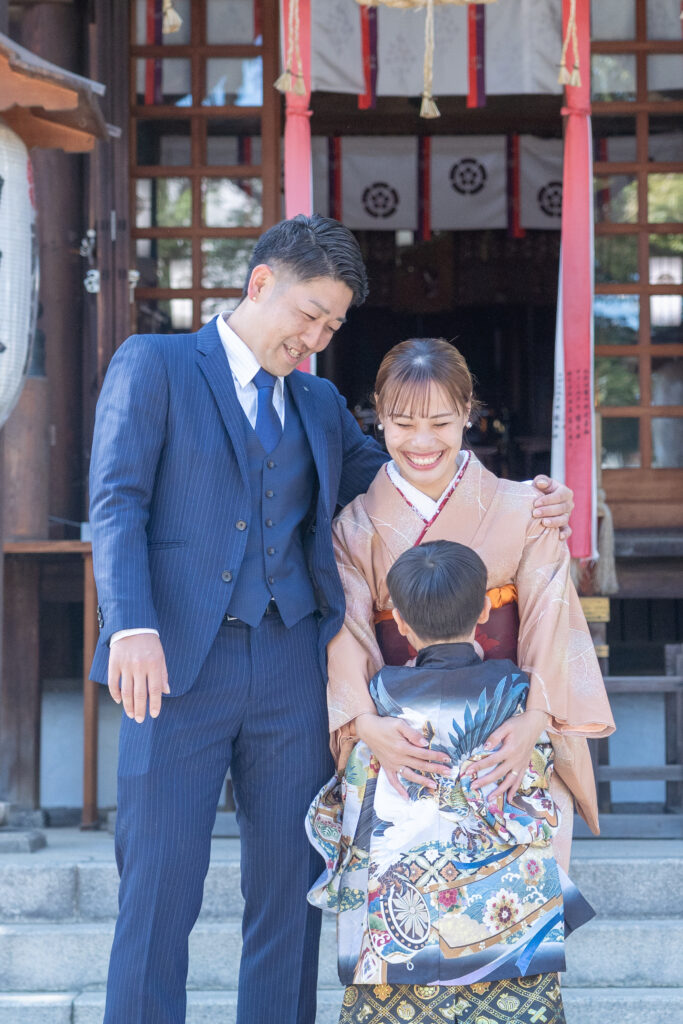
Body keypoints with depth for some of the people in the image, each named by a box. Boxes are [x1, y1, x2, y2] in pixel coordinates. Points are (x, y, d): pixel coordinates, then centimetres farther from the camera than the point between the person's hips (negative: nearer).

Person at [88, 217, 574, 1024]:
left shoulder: (320, 405, 19)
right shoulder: (153, 366, 4)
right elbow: (116, 502, -5)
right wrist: (132, 627, -20)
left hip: (289, 667, 5)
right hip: (178, 663, -5)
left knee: (288, 891, 6)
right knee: (159, 894, -5)